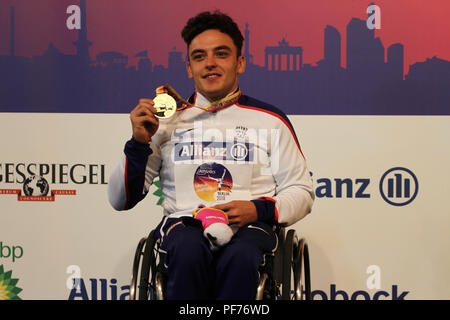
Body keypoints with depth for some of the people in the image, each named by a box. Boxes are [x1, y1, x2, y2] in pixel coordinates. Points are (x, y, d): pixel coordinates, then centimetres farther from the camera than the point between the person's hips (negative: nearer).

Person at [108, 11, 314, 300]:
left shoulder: (271, 120, 15)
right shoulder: (166, 119, 16)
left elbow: (301, 192, 14)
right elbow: (121, 200, 15)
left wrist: (258, 209, -7)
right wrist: (139, 143, -2)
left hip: (248, 226, 0)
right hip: (183, 223, 1)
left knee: (240, 256, -38)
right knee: (189, 250, -37)